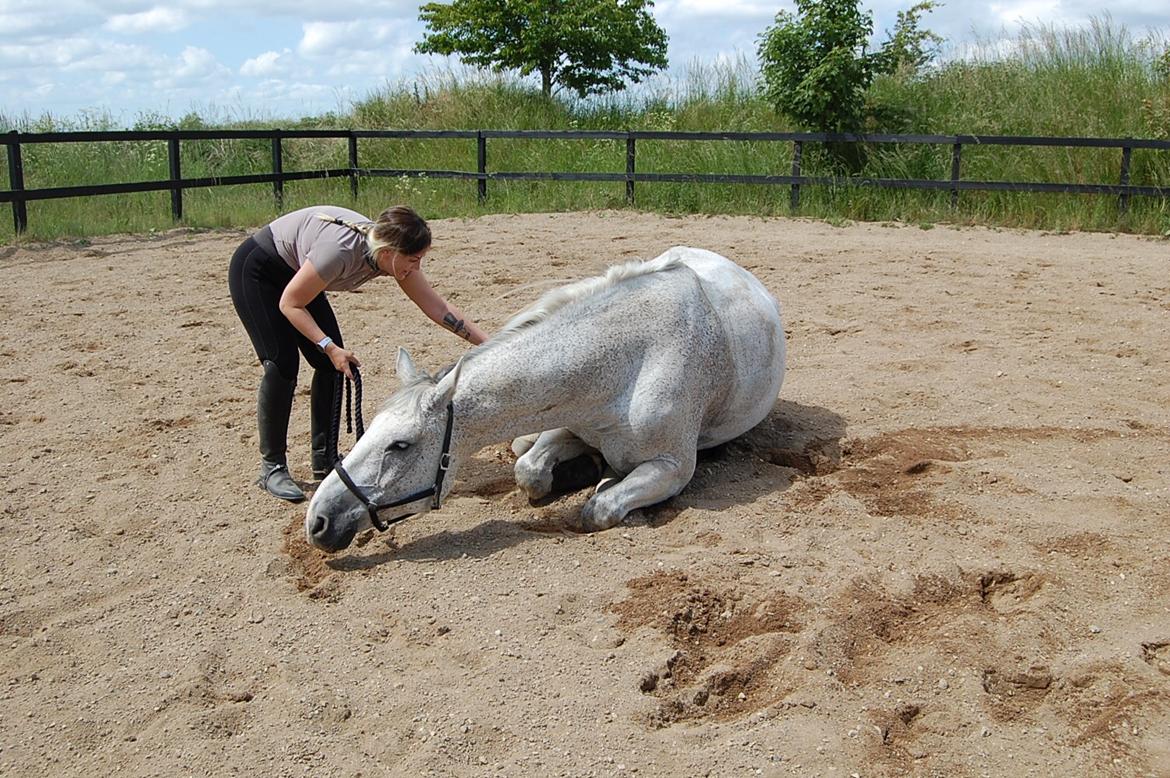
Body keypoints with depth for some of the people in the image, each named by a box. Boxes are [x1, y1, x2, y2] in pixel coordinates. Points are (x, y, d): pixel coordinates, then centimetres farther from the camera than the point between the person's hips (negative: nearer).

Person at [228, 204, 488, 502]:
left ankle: (324, 462, 9)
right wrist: (328, 346, -32)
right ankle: (271, 467, -3)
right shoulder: (341, 250, -39)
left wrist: (487, 342, -16)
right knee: (282, 364, -16)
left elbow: (437, 307, -12)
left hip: (295, 272, 7)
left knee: (331, 364, -2)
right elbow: (289, 304, -26)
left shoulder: (394, 255, -18)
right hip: (255, 271, -7)